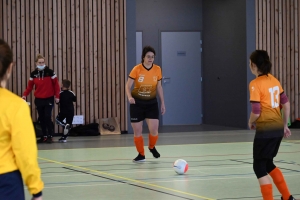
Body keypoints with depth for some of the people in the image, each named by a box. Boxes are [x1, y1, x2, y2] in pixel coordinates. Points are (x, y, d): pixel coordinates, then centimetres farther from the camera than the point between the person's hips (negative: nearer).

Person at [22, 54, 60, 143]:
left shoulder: (50, 72, -8)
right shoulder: (33, 74, 1)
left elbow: (56, 84, -5)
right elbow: (30, 86, 3)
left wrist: (57, 96, -8)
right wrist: (25, 95, -12)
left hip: (49, 99, -4)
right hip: (38, 99, 4)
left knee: (47, 117, -11)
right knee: (41, 118, 9)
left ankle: (50, 136, -2)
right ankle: (44, 136, 18)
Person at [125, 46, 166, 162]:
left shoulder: (157, 69, -4)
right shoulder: (137, 69, -13)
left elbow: (159, 87, 8)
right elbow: (128, 85, -11)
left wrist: (162, 103, 9)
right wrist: (129, 97, -30)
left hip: (151, 102, 1)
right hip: (137, 103, -1)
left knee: (154, 130, -9)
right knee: (137, 131, 2)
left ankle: (152, 147, 23)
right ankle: (141, 154, 20)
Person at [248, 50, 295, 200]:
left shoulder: (255, 84, -14)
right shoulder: (274, 80, 8)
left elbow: (256, 111, -17)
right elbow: (286, 103, 14)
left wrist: (250, 123, 4)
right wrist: (285, 125, 22)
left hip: (265, 130, -8)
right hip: (278, 127, 8)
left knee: (259, 166, 4)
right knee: (267, 163, 23)